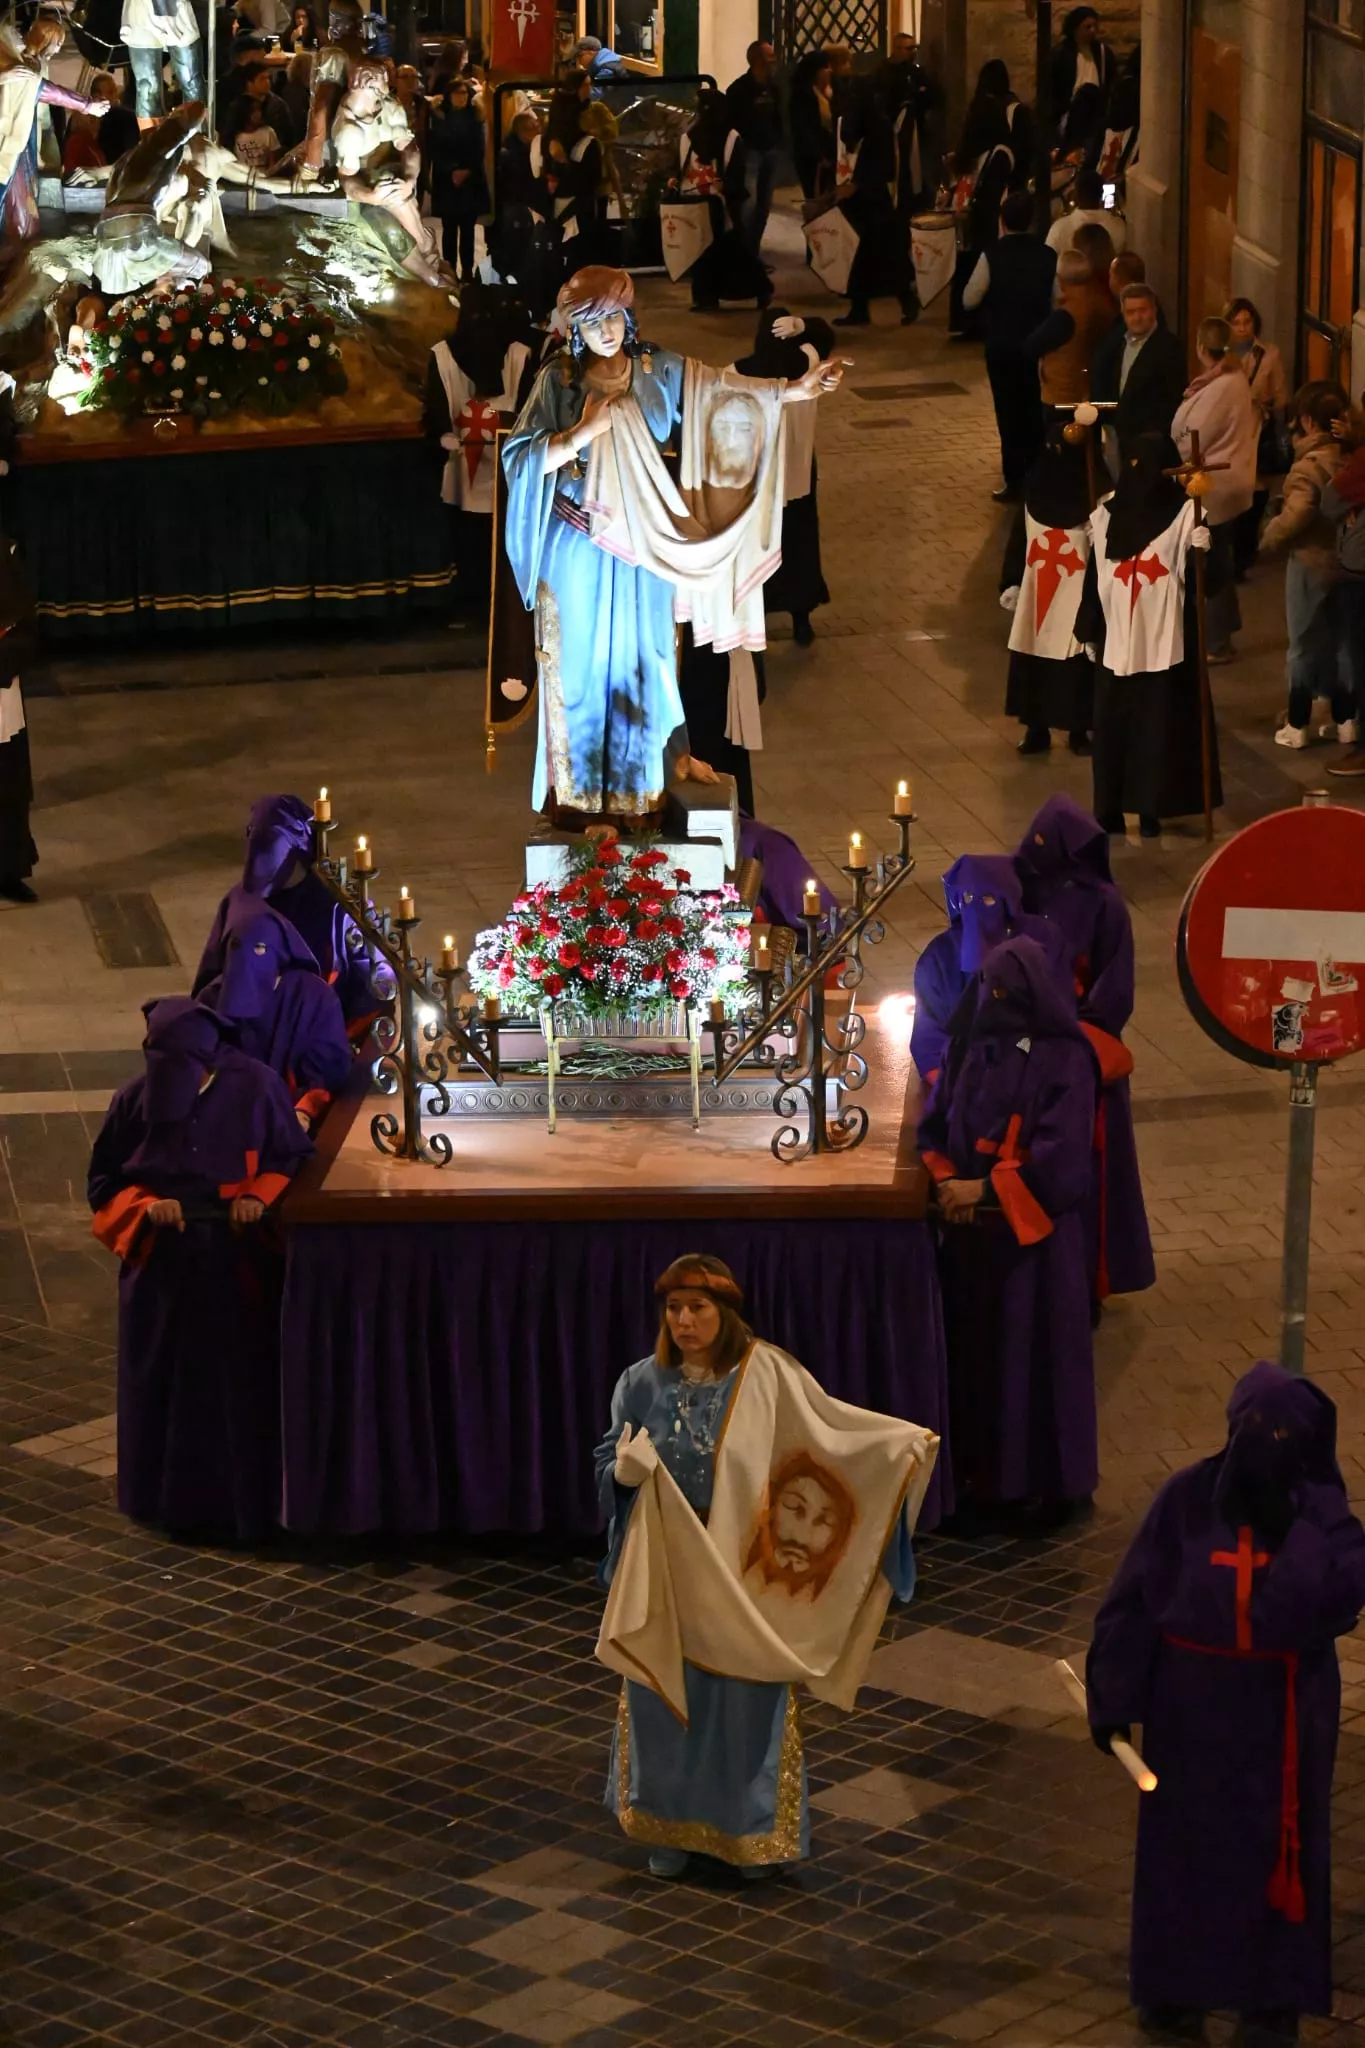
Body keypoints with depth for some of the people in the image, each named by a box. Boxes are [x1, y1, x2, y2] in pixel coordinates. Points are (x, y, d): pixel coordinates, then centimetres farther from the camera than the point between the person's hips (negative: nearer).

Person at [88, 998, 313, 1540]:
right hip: (162, 1267, 1)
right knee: (163, 1385, 6)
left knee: (238, 1384, 3)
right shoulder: (136, 1098, -7)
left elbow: (292, 1158, 3)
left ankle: (241, 1500, 15)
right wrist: (146, 1205, -15)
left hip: (238, 1265, -1)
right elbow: (104, 1180, 3)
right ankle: (169, 1497, 19)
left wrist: (260, 1196, -15)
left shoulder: (255, 1087, -10)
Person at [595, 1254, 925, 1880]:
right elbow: (606, 1468, 2)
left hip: (743, 1571, -1)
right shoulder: (643, 1383, -5)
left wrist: (899, 1439, -16)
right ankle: (670, 1829, 26)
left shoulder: (765, 1373, -9)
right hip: (665, 1567, 1)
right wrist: (624, 1472, -22)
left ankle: (749, 1832, 24)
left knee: (746, 1698, 8)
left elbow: (828, 1422, -2)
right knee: (668, 1699, 10)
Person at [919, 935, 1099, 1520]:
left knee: (1037, 1349, 1)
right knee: (973, 1346, 8)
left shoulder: (1065, 1059, -11)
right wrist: (946, 1183, -9)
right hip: (968, 1230, 5)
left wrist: (984, 1188, -17)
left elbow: (1061, 1154, -16)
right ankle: (979, 1472, 18)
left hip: (1034, 1232, -5)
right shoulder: (968, 1047, 4)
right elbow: (934, 1127, 9)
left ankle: (1048, 1480, 12)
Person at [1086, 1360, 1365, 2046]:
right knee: (1185, 1843, 13)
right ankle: (1174, 1985, 29)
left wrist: (1301, 1520, -31)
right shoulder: (1188, 1498, -12)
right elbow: (1134, 1601, -7)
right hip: (1195, 1701, 0)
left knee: (1278, 1847, 10)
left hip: (1286, 1708, 0)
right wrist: (1114, 1700, -7)